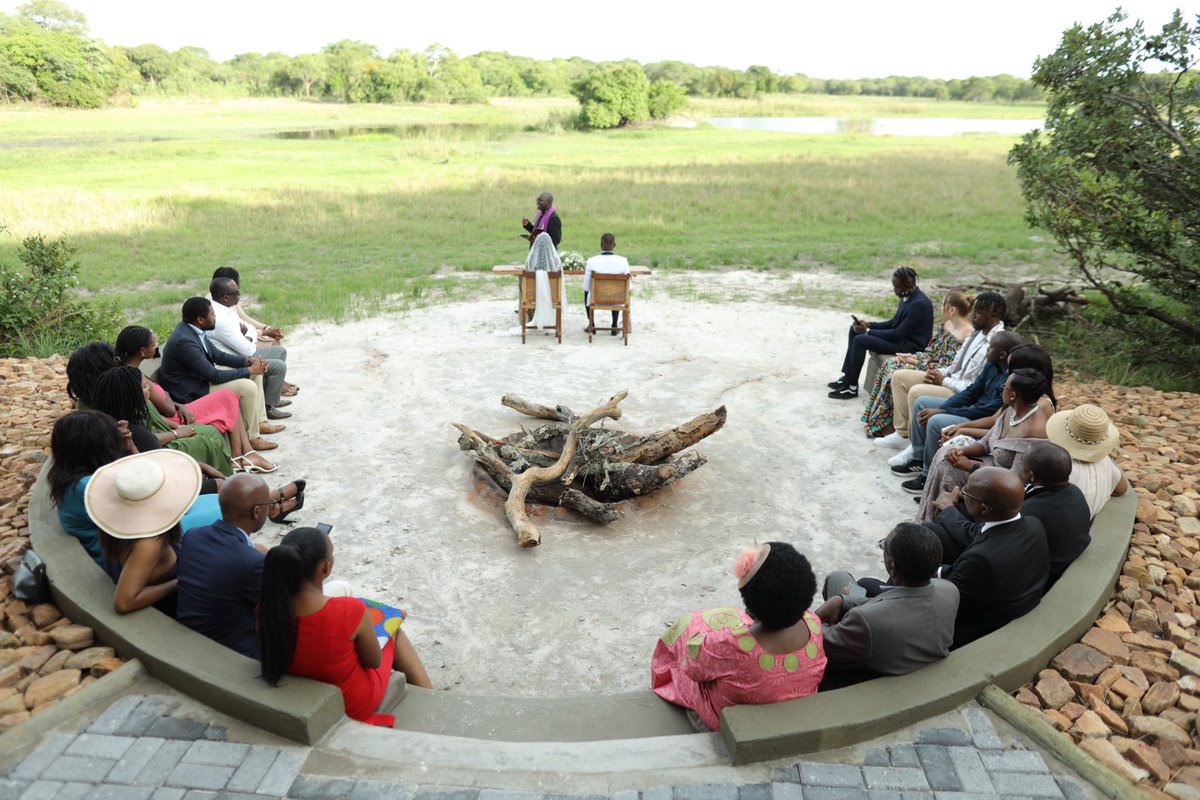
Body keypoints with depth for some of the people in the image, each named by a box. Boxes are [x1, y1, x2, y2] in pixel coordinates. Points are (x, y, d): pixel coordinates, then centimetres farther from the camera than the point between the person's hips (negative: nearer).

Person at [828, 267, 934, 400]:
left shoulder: (919, 304, -25)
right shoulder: (908, 296, 4)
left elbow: (898, 334, -24)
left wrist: (868, 331, -19)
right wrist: (869, 325, 0)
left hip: (910, 344, -10)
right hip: (901, 336, 10)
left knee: (860, 340, -22)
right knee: (855, 330, 6)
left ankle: (851, 387, -13)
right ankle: (847, 376, 8)